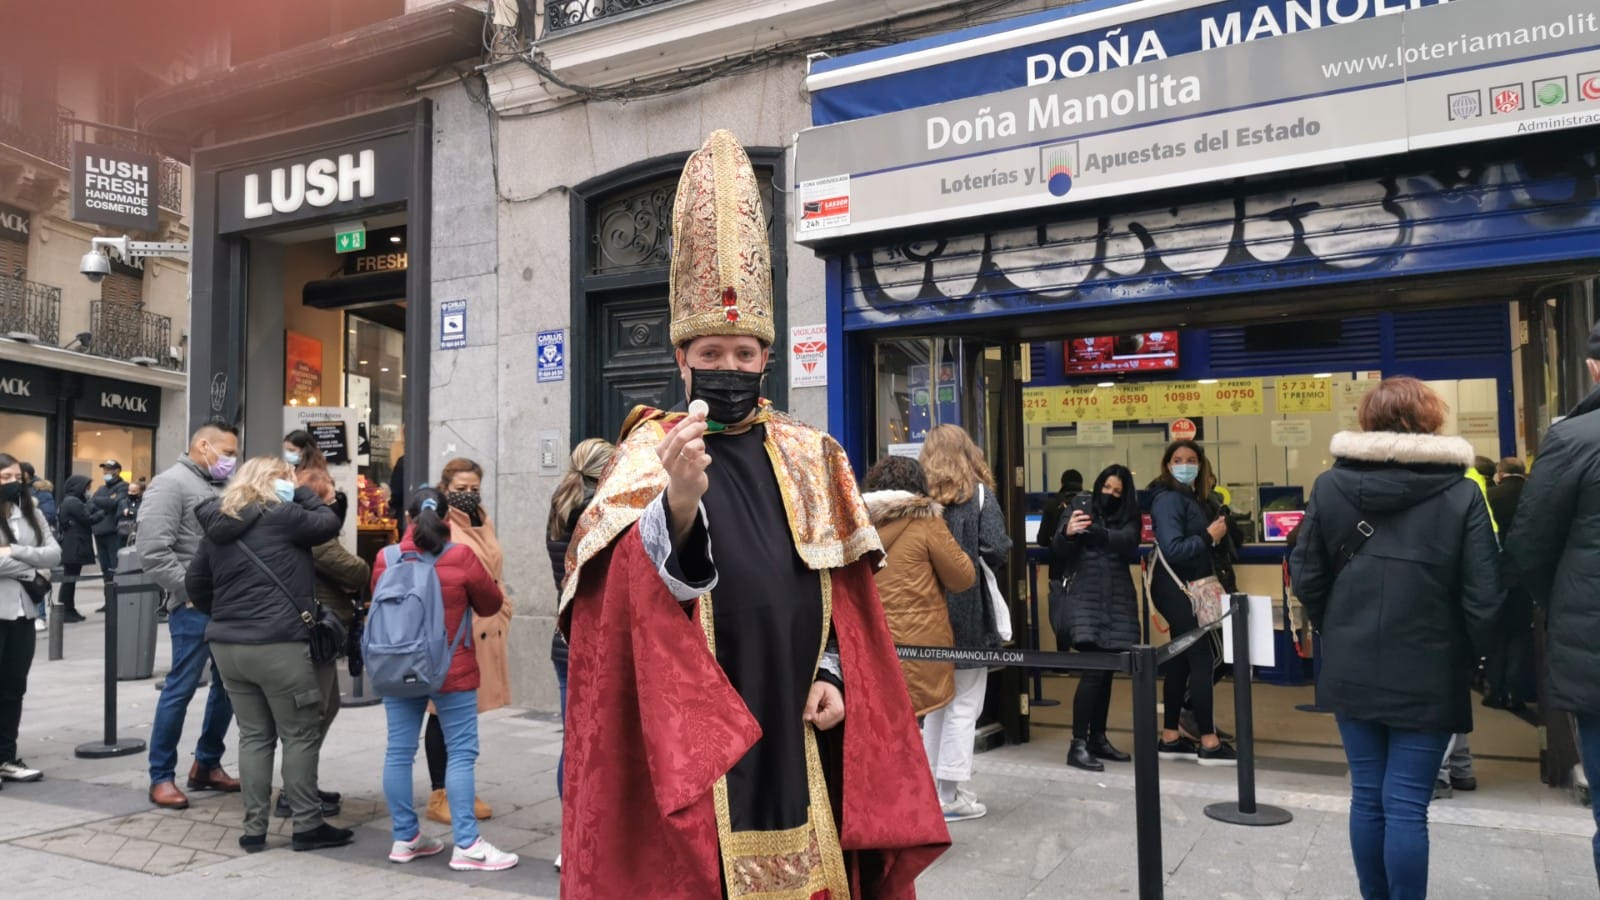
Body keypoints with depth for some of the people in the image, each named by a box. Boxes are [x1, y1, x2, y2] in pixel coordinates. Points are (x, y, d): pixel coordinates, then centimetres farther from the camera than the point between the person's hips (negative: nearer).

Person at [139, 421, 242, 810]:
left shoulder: (221, 487, 17)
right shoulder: (171, 483, -7)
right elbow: (153, 551, -16)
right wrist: (193, 590, -15)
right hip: (195, 607, -8)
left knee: (229, 686, 13)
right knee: (180, 690, -1)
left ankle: (207, 765, 26)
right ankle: (161, 777, 11)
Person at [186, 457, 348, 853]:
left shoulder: (218, 525, 13)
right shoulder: (279, 516, -10)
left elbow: (195, 582, 17)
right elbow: (329, 523, -1)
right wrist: (303, 493, 8)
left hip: (227, 645, 7)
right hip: (278, 645, -7)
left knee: (253, 735, 14)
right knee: (301, 735, 4)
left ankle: (253, 829, 17)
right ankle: (307, 826, 9)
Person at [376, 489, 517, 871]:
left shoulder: (386, 559, -2)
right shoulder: (461, 557, -12)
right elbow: (491, 604, -1)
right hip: (452, 671, -4)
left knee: (399, 751, 10)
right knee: (461, 753, 0)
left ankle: (405, 838, 19)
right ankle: (466, 845, 1)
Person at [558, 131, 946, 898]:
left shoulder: (810, 461, 7)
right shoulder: (649, 456, -5)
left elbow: (845, 597, 12)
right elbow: (640, 590, -22)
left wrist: (837, 676, -2)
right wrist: (678, 502, -40)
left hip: (794, 731, 4)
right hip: (688, 735, -3)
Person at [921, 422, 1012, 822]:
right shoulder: (979, 495, -7)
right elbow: (997, 550, -15)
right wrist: (981, 566, 5)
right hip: (969, 613, -4)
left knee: (935, 703, 17)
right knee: (963, 705, 5)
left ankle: (932, 786, 24)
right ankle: (949, 796, 8)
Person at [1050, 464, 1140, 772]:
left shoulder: (1128, 520, 11)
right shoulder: (1079, 512, 4)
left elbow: (1126, 542, -12)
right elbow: (1057, 551, -10)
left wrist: (1097, 533, -33)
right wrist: (1067, 533, -33)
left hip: (1117, 602, 4)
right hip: (1085, 599, -4)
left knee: (1106, 672, 8)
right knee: (1092, 671, -14)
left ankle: (1098, 739, 18)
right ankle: (1078, 745, -12)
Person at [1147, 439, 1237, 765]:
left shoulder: (1192, 498, 14)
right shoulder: (1168, 499, -14)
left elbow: (1195, 540, 12)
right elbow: (1173, 550, -24)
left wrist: (1218, 530, -4)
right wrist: (1209, 537, -16)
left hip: (1188, 588, 10)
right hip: (1177, 589, -10)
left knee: (1182, 661, 11)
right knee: (1202, 659, -8)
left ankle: (1170, 739, 18)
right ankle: (1209, 744, -2)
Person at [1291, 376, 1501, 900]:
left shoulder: (1330, 485, -3)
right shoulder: (1460, 492, -10)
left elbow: (1306, 577, 1)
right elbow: (1483, 598, -11)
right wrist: (1470, 654, 6)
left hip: (1352, 670, 3)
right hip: (1426, 675, -3)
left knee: (1367, 796, 15)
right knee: (1407, 806, 3)